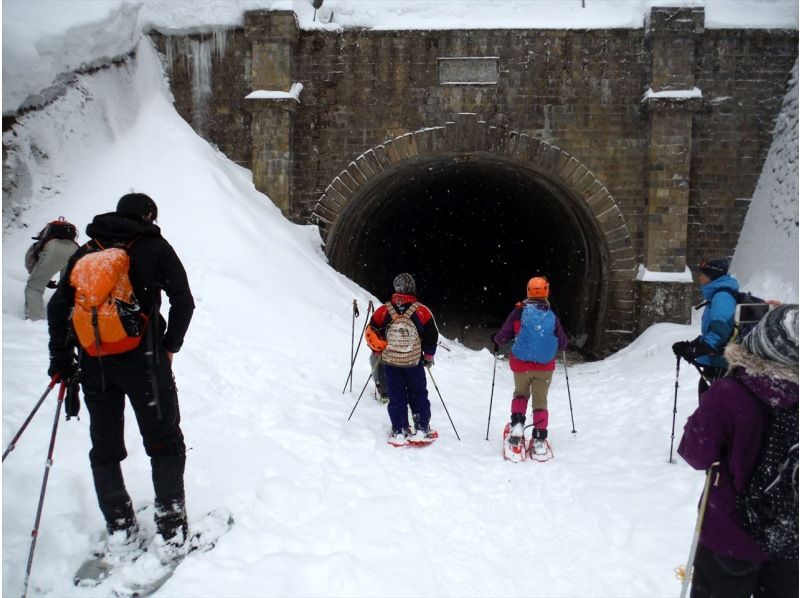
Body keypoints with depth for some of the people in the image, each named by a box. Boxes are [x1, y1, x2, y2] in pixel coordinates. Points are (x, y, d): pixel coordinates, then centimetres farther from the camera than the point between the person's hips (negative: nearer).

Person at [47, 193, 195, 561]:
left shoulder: (85, 252, 11)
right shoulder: (154, 247, 0)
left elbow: (58, 307, 8)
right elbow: (183, 301, -5)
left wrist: (61, 358, 13)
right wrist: (170, 346, 7)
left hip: (93, 364, 4)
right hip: (142, 358, -4)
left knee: (105, 446, 16)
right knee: (164, 442, 7)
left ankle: (119, 528, 19)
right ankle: (170, 530, 7)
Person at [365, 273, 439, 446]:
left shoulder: (383, 311, -10)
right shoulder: (422, 311, -12)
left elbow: (371, 333, -2)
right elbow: (432, 336, -5)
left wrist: (380, 351, 15)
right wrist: (428, 356, 11)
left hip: (390, 362, 1)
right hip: (415, 363, -1)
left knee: (396, 397, 11)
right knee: (418, 395, 15)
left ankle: (399, 432, 11)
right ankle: (422, 430, 17)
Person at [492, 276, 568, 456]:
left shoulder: (519, 312, -8)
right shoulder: (552, 316, -4)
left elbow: (503, 336, -6)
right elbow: (562, 344, 4)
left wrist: (496, 340, 16)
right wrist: (554, 345, 27)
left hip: (521, 365, 0)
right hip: (545, 367, 0)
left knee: (520, 394, 24)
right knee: (540, 401, 12)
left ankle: (517, 423, 4)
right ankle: (539, 439, 7)